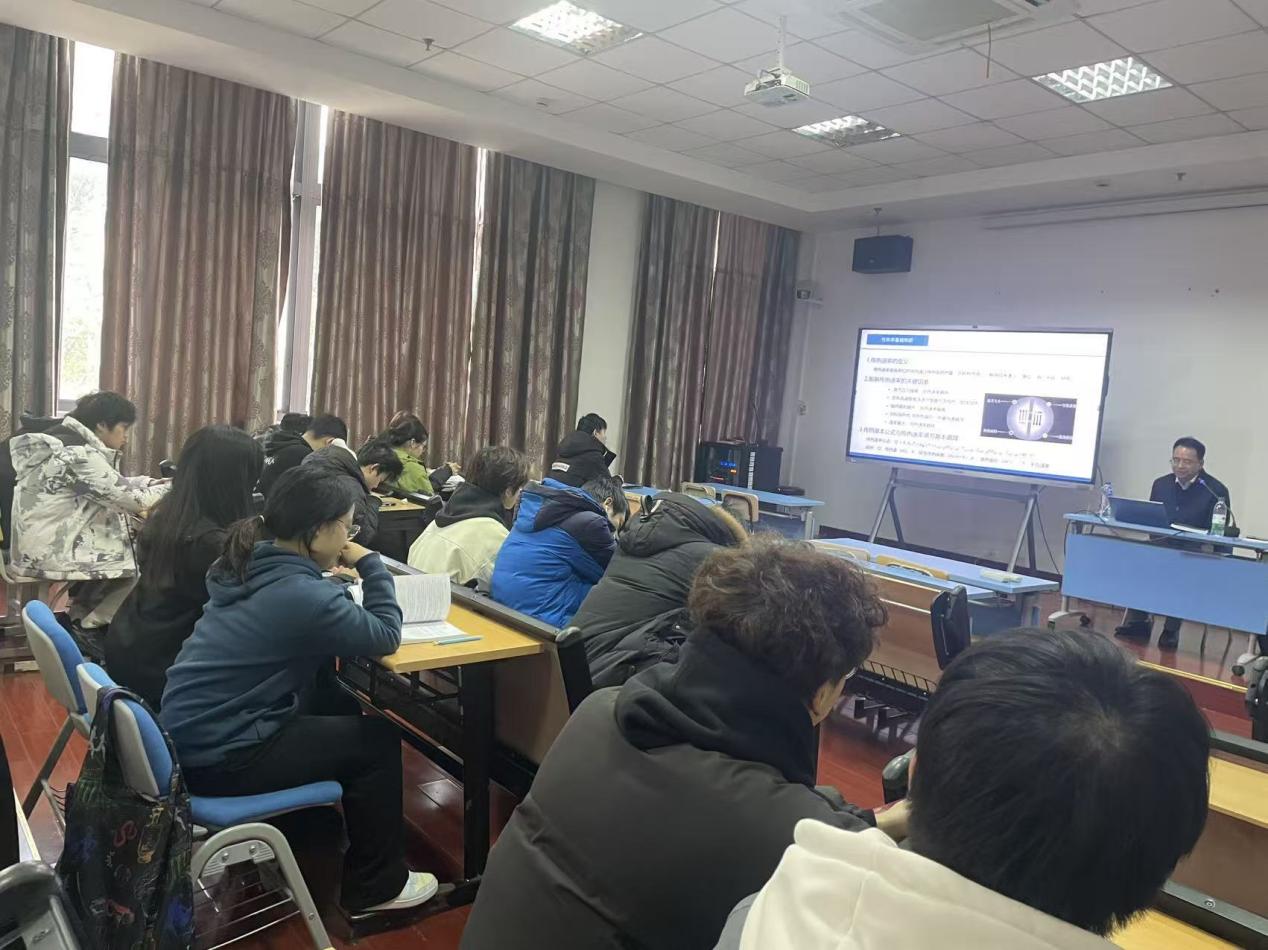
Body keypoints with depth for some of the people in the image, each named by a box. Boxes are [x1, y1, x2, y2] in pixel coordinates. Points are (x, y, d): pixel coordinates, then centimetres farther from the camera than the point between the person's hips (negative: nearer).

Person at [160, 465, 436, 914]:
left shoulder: (252, 565, 2)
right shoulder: (300, 594, -25)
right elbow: (385, 636, -14)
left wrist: (347, 574, 5)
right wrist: (370, 563, -6)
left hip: (190, 732, 9)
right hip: (216, 758, -9)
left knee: (339, 707, 21)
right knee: (377, 740, 1)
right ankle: (377, 886, 16)